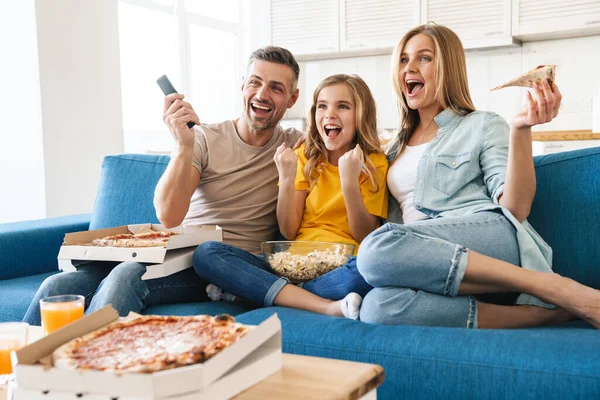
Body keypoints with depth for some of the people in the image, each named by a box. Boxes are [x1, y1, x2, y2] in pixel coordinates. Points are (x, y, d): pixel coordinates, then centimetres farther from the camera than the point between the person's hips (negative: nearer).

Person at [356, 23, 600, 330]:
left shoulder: (482, 126, 12)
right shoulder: (396, 146, 28)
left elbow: (515, 210, -2)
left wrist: (521, 129, -12)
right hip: (425, 260, 4)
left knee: (378, 248, -36)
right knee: (379, 306, -34)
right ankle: (538, 314, -25)